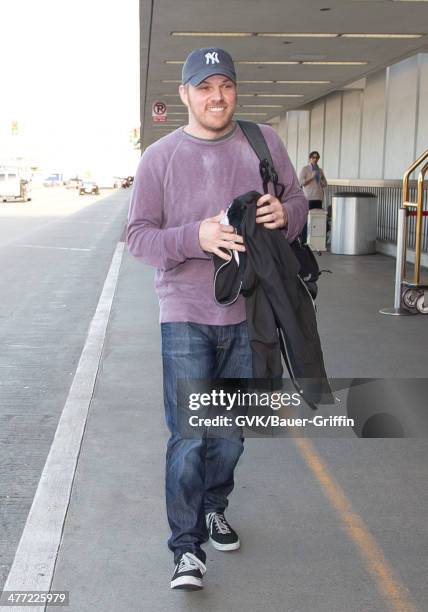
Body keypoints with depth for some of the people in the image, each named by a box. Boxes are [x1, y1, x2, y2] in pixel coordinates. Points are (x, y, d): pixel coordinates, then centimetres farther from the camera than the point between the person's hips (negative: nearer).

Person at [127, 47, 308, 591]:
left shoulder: (264, 142, 3)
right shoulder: (159, 157, -3)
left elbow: (298, 201, 11)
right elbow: (138, 235, -5)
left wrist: (284, 214, -14)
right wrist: (196, 237, -23)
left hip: (249, 313, 3)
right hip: (186, 316, -3)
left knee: (231, 430, 16)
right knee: (189, 437, -4)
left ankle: (215, 507, 40)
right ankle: (188, 546, 9)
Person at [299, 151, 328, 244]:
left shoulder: (320, 170, 19)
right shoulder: (305, 169, 4)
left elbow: (325, 184, 23)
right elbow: (300, 182, -6)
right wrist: (311, 177, -12)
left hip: (318, 198, 5)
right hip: (308, 198, -5)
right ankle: (303, 241, -1)